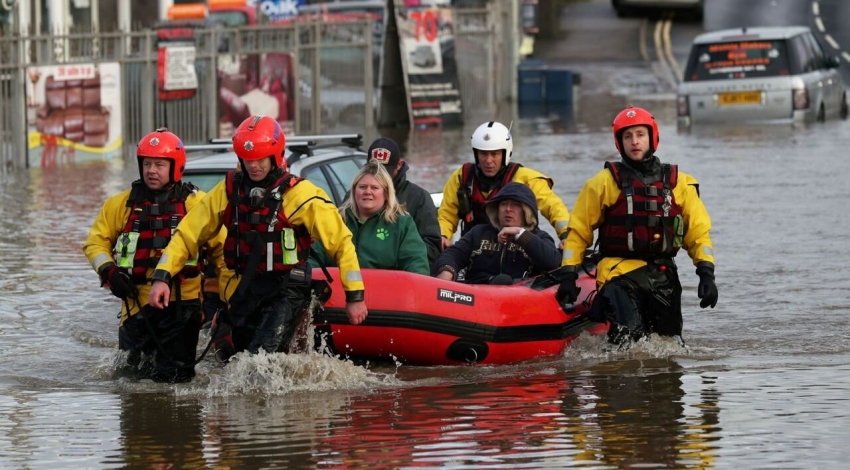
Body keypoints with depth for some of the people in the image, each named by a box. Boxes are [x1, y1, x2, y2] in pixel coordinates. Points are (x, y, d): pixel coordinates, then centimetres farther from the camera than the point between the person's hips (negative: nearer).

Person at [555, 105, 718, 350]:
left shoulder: (679, 183, 10)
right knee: (627, 338, -25)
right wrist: (568, 276, -5)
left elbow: (698, 232, 10)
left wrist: (706, 274, -4)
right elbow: (577, 231, 6)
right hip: (619, 274, -4)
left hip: (664, 275, 4)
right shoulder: (605, 182, 3)